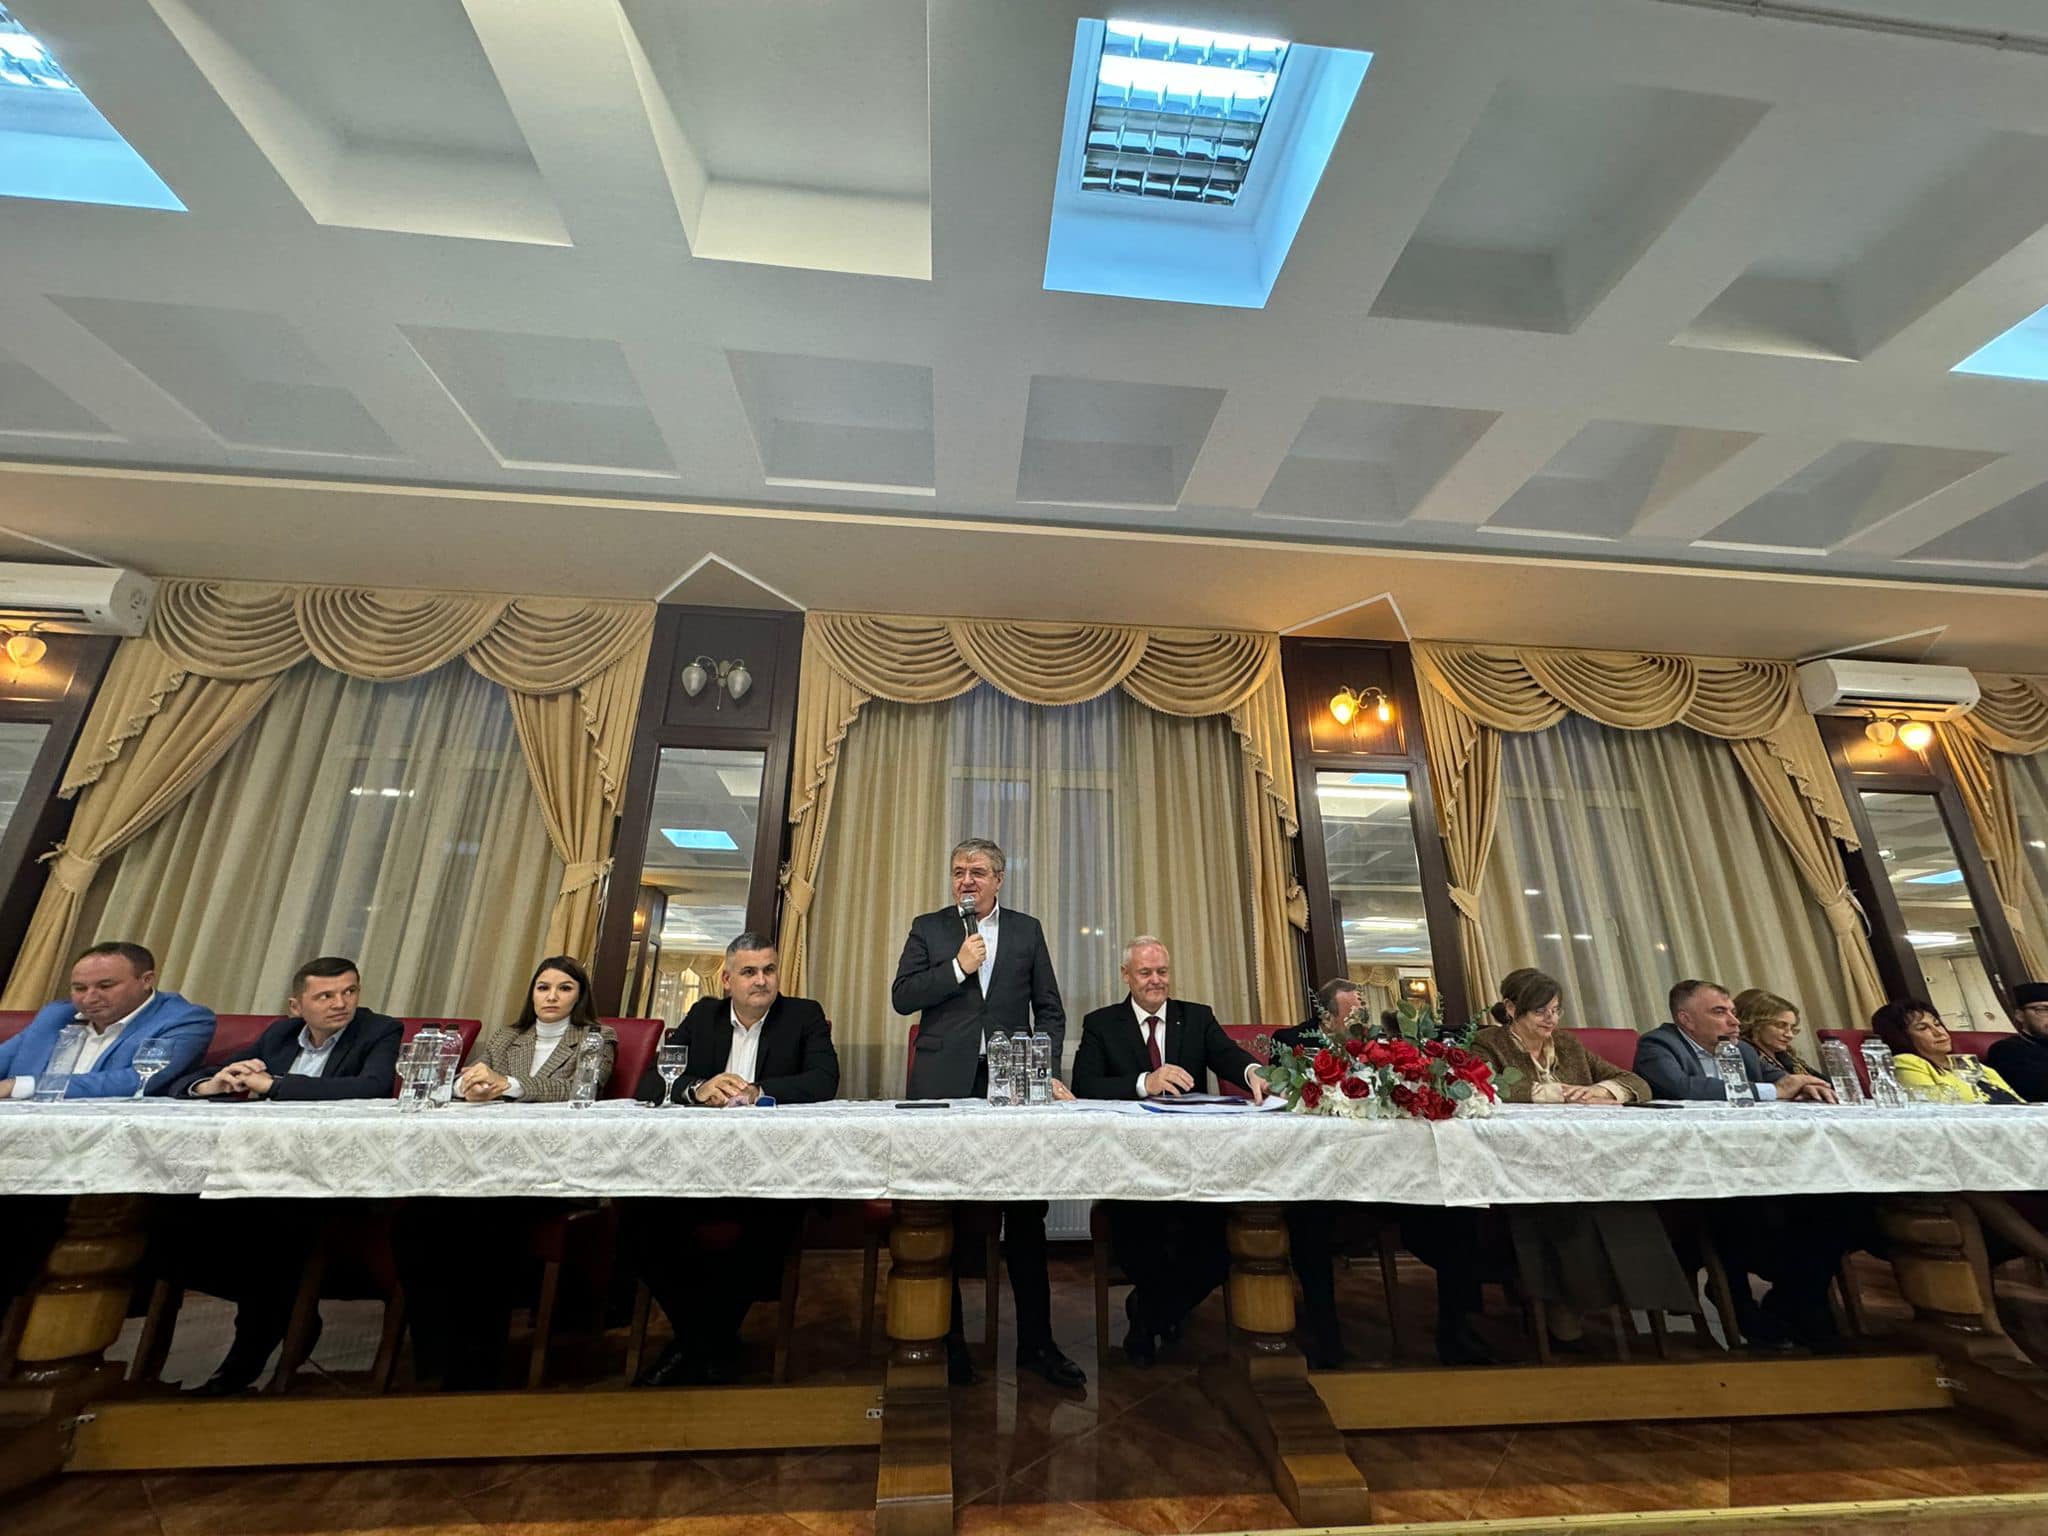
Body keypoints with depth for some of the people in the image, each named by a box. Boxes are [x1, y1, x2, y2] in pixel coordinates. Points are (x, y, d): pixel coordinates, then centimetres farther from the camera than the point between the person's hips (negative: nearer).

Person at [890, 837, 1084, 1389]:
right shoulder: (928, 928, 6)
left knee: (1026, 1218, 7)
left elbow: (1050, 1009, 9)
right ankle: (947, 1340, 28)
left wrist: (1048, 1072, -2)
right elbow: (901, 997, -3)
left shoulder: (1027, 930, 8)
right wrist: (958, 967, -13)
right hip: (945, 1086, 0)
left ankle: (1036, 1342, 23)